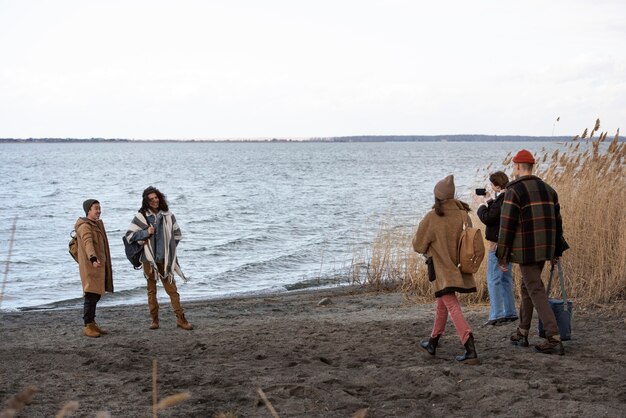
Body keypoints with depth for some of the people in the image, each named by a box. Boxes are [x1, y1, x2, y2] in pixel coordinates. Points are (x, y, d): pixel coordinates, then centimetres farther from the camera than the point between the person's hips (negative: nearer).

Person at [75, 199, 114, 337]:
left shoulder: (97, 224, 18)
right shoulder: (85, 226, -14)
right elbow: (88, 243, -31)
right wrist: (93, 259, -46)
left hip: (99, 266, 9)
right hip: (89, 266, -9)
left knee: (96, 295, 12)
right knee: (91, 296, -10)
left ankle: (92, 323, 19)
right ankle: (87, 327, -6)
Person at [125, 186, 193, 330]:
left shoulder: (168, 216, 4)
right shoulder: (141, 216, -3)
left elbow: (177, 234, 16)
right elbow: (129, 236, -4)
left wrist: (169, 248, 9)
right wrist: (146, 232, -14)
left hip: (165, 259, 1)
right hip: (149, 259, -1)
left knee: (172, 288, 0)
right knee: (151, 290, 8)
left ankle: (180, 319, 2)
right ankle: (154, 320, 16)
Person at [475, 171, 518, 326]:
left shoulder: (501, 200, -20)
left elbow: (487, 219, -21)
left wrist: (482, 204, -7)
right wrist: (488, 202, 14)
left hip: (497, 244, -10)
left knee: (493, 280, -7)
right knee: (506, 279, 16)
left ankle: (497, 315, -9)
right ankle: (510, 313, 20)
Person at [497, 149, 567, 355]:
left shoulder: (514, 191, -10)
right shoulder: (547, 189, 12)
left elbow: (507, 226, -13)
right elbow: (557, 221, 15)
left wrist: (502, 257, -8)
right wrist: (557, 251, 22)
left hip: (526, 250, -7)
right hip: (544, 249, 7)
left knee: (536, 291, -6)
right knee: (527, 286, 21)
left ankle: (554, 339, -13)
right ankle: (522, 333, 29)